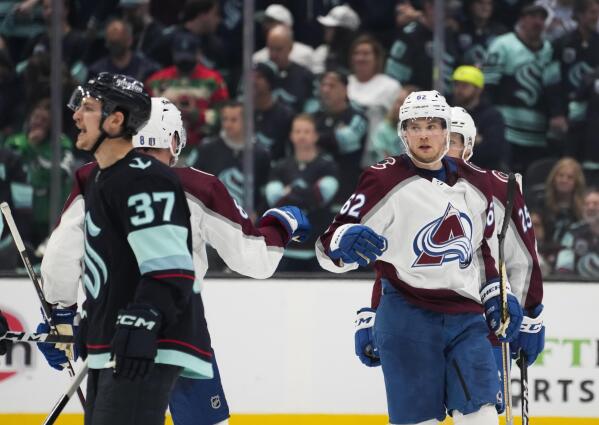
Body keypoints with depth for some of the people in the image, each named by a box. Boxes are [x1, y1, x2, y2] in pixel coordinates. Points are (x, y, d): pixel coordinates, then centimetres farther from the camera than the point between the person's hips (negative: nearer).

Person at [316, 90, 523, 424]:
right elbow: (331, 246, -8)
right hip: (408, 318, -4)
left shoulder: (477, 183, 13)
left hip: (467, 319, 5)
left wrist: (497, 295, 16)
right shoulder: (384, 181, -5)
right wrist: (345, 242, -30)